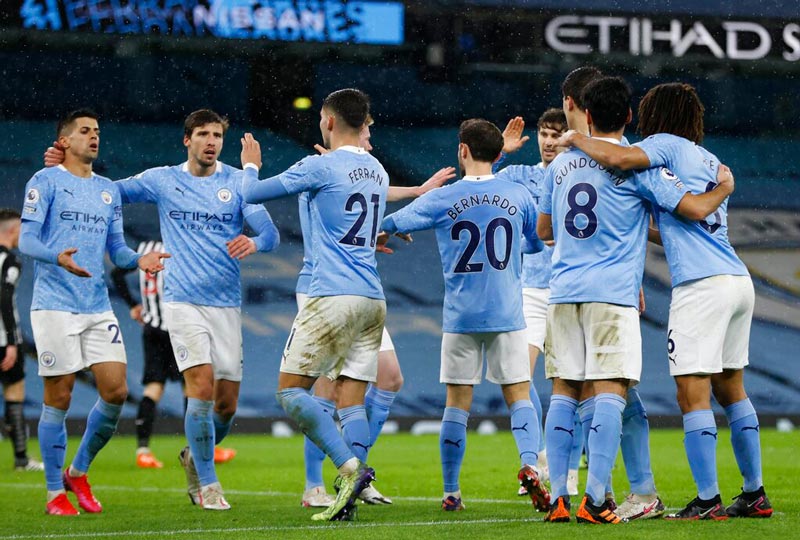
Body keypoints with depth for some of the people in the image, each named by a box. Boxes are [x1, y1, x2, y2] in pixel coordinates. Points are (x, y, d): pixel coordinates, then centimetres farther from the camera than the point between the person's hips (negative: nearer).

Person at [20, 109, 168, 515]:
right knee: (59, 398, -3)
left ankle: (78, 472, 17)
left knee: (116, 392, -3)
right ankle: (55, 493, 6)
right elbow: (27, 240, -8)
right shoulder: (46, 182, -1)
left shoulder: (109, 190, 17)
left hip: (98, 308, 6)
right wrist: (58, 258, -28)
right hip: (55, 306, -6)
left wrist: (138, 260, -3)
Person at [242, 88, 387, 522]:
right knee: (351, 400, 5)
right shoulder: (377, 172, 15)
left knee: (291, 389, -3)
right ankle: (349, 494, -7)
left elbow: (253, 193, 1)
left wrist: (250, 166, 25)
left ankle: (349, 466, -19)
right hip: (373, 301, 7)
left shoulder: (320, 167, -7)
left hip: (332, 298, -7)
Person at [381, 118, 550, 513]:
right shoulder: (518, 196, 2)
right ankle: (529, 463, -22)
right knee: (519, 396, 2)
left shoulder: (442, 200, -4)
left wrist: (383, 234, 26)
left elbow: (389, 225, 3)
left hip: (460, 317, -1)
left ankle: (451, 493, 10)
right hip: (507, 315, 1)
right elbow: (540, 240, 17)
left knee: (457, 403, 6)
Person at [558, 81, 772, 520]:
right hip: (738, 281, 8)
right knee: (730, 389, 16)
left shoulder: (667, 145, 0)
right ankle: (755, 495, 18)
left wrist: (577, 140, -3)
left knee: (692, 395, -6)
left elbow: (620, 158, -19)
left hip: (701, 286, -8)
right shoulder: (709, 160, 22)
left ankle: (708, 500, -9)